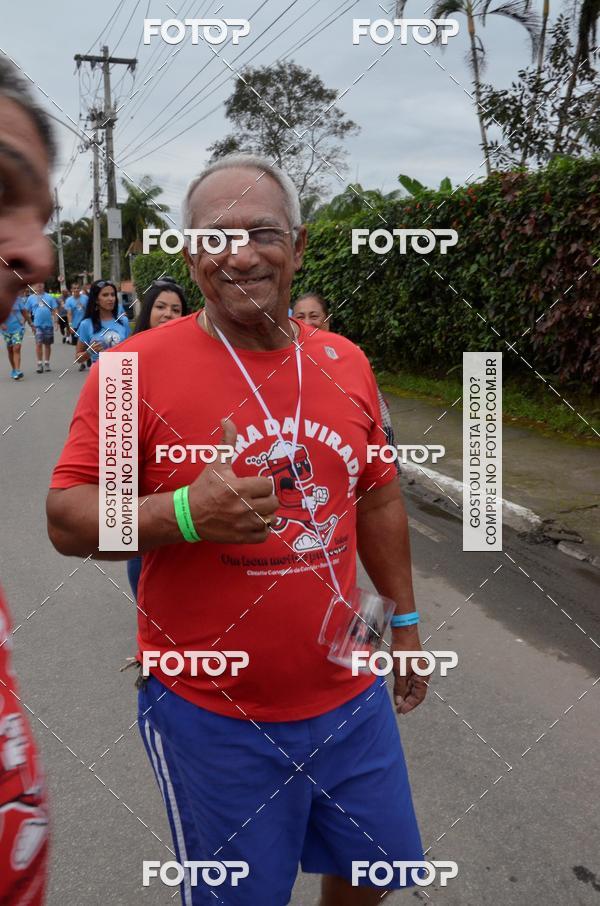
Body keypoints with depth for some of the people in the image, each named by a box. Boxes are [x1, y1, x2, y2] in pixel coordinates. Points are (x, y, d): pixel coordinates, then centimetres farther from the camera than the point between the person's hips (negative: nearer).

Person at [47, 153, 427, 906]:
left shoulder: (345, 363, 1)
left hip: (350, 697, 5)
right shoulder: (137, 366, -14)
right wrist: (183, 514, -30)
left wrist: (404, 620, 15)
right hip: (213, 714, -4)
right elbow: (67, 520, -13)